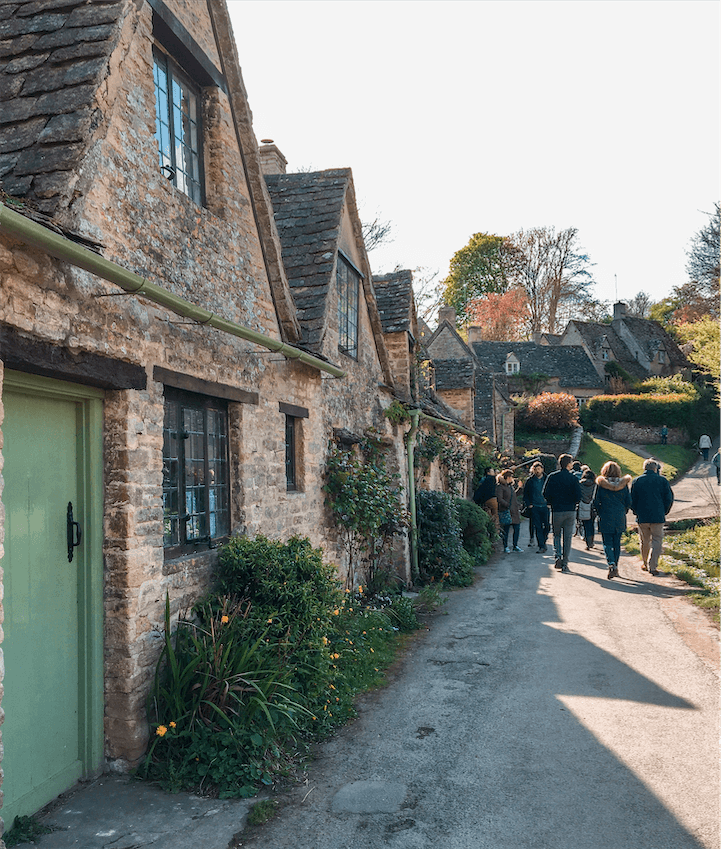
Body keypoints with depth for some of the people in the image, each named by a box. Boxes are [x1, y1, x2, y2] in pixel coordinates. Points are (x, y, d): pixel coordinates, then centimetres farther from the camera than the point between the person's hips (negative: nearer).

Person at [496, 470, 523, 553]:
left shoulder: (511, 486, 18)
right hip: (506, 511, -7)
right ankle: (505, 547, 9)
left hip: (515, 511, 7)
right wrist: (508, 506, -21)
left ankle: (515, 546, 17)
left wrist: (518, 508, 16)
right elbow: (500, 499, -14)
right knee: (506, 529, -2)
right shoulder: (500, 486, -6)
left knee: (517, 528, 4)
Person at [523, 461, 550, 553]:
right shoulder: (530, 480, 3)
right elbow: (525, 493, 11)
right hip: (534, 507, 0)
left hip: (545, 506, 0)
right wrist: (528, 504, 1)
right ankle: (541, 546, 3)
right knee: (537, 527, -2)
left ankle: (543, 541, 23)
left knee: (547, 526, -2)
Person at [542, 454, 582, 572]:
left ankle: (558, 556, -8)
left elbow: (545, 493, -6)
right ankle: (565, 564, 6)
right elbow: (578, 495, -7)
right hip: (570, 511, 0)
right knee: (567, 538, 6)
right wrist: (573, 503, 13)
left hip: (556, 510, 0)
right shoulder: (573, 478, -3)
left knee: (556, 535, 15)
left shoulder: (552, 477, -2)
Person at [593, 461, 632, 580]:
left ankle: (611, 564, -18)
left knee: (607, 542, 3)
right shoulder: (623, 484, 0)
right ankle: (615, 568, 19)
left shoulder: (600, 483, -6)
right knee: (617, 542, 13)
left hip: (605, 517, -2)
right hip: (620, 517, 2)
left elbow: (596, 501, -5)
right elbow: (628, 501, 2)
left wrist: (599, 512, 10)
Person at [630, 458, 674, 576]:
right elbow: (669, 498, -1)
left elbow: (632, 500, 3)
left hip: (642, 517, 2)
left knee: (644, 541, 15)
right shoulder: (662, 480, -1)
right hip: (658, 517, -2)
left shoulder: (636, 481, 3)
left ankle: (645, 564, 25)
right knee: (657, 541, 3)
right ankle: (652, 566, -9)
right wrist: (664, 512, 11)